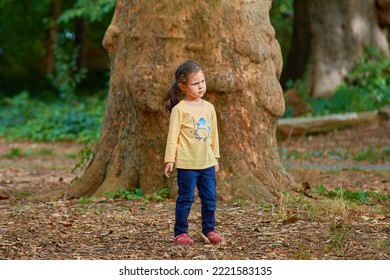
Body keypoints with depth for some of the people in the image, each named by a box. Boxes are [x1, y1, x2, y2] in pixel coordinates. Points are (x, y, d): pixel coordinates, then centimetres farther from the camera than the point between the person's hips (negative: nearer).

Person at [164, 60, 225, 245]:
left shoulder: (209, 107, 8)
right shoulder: (179, 109, -10)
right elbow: (173, 136, -9)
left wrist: (215, 157, 18)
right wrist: (169, 159, -11)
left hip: (207, 163, 5)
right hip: (187, 164, -5)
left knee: (210, 198, 8)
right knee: (185, 199, 1)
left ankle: (209, 230, 19)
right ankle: (180, 233, 9)